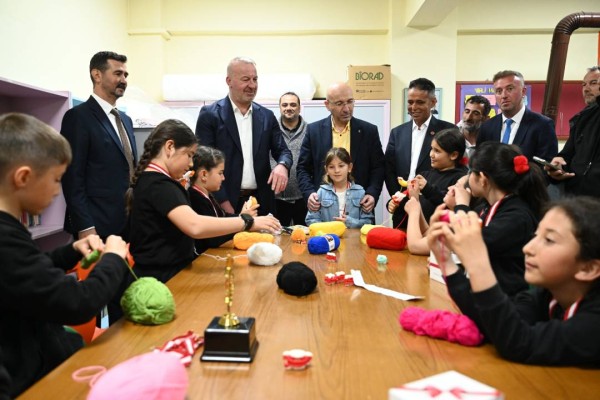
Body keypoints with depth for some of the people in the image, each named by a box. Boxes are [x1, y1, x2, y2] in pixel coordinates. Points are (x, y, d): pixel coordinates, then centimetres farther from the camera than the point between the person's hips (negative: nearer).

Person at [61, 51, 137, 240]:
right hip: (97, 226, -7)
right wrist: (85, 227, -18)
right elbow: (73, 177, -13)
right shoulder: (78, 116, -7)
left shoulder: (125, 119, 16)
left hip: (129, 223, 7)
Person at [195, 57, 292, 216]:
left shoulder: (267, 116, 10)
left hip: (261, 202, 4)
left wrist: (282, 165, -15)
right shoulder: (210, 114, -2)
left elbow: (282, 150, 10)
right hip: (224, 203, -3)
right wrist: (224, 203, -14)